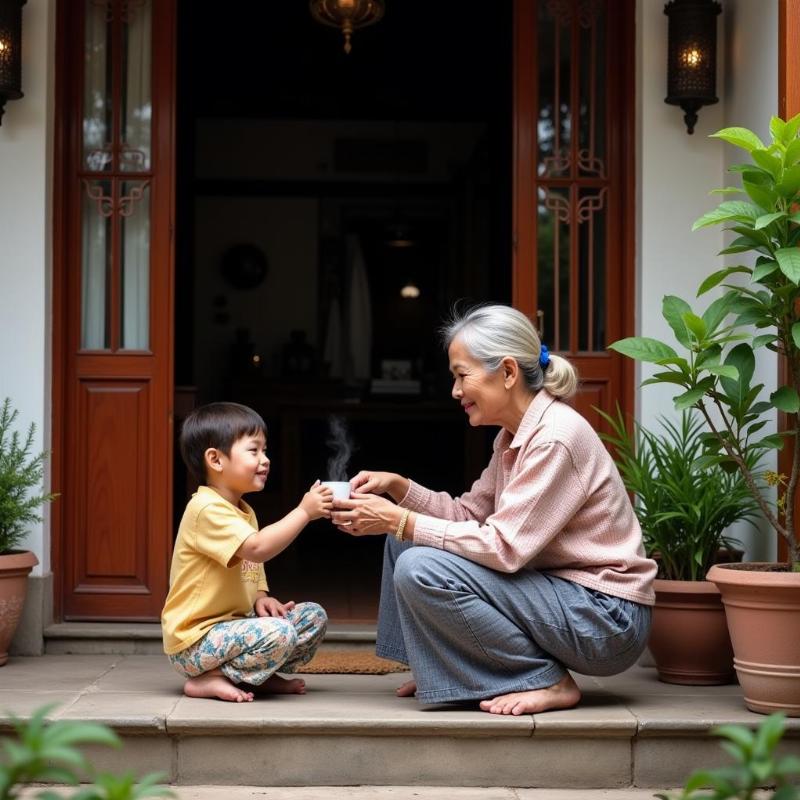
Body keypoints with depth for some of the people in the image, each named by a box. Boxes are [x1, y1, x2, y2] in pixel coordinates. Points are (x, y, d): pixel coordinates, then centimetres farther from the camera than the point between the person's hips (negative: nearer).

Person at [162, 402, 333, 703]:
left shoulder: (244, 511, 15)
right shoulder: (208, 509, -19)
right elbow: (257, 548, -31)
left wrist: (260, 598, 3)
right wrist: (303, 511, -25)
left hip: (232, 625, 10)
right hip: (196, 640, -9)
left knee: (313, 616, 2)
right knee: (278, 633, -31)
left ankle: (260, 675, 3)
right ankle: (206, 680, -15)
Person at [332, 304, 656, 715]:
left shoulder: (556, 437, -21)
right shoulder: (515, 436, 9)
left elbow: (504, 547, -24)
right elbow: (468, 513, 11)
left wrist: (399, 521, -21)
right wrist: (398, 487, -3)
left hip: (605, 617, -9)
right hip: (563, 591, 10)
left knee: (421, 570, -22)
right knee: (408, 543, 8)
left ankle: (546, 681, -10)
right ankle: (445, 672, 16)